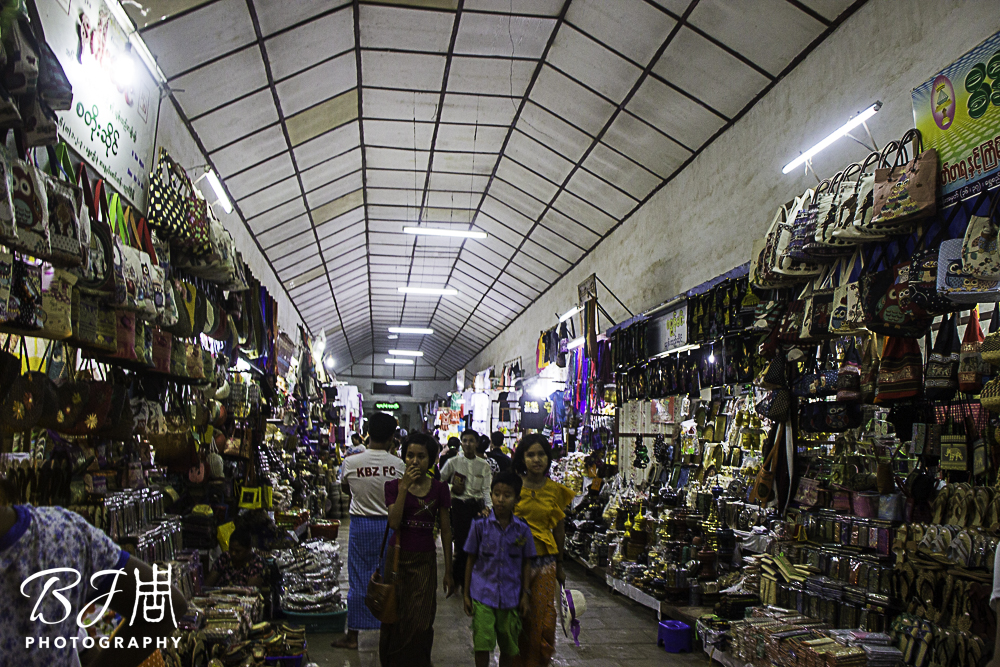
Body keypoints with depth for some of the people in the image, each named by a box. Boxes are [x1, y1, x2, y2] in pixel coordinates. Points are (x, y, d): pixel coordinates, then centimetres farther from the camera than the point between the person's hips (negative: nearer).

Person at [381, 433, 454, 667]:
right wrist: (404, 487, -21)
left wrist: (448, 571, 2)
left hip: (425, 561, 0)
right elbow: (393, 522, -16)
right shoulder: (394, 486, -2)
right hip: (398, 559, 0)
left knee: (420, 622, 3)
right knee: (396, 619, 8)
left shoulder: (439, 488, -1)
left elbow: (446, 530, 2)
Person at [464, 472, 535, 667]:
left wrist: (525, 594, 4)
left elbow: (525, 563, 7)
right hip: (483, 595, -1)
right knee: (482, 645, -6)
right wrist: (466, 594, 2)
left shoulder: (522, 530, -2)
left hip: (510, 597, 2)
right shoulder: (480, 526, -5)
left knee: (509, 647, 11)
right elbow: (471, 561, 1)